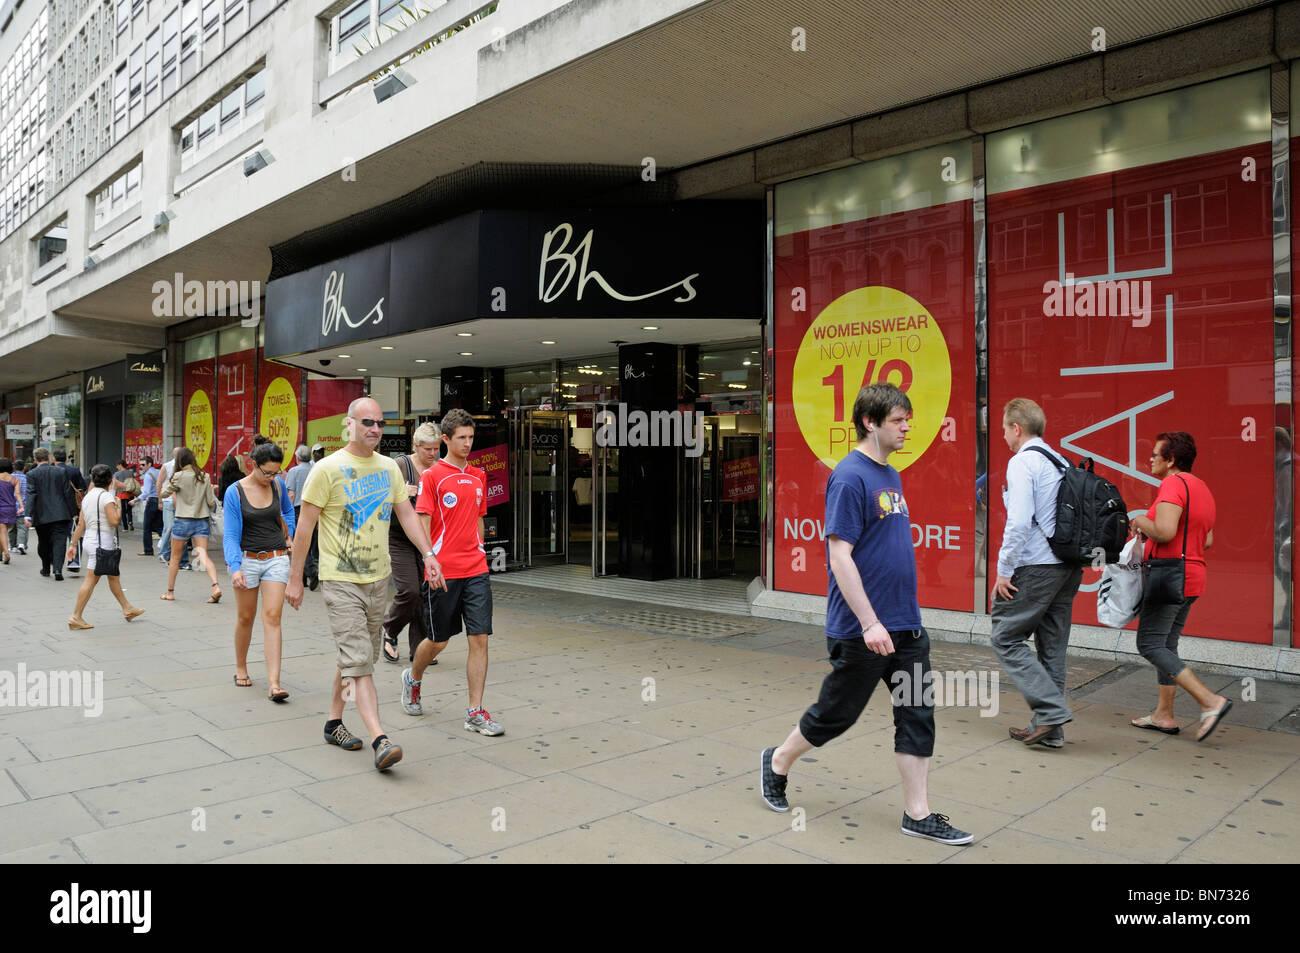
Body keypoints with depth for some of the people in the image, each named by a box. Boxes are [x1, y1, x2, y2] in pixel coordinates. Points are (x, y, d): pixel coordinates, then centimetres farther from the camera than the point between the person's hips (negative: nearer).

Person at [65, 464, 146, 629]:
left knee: (114, 576, 16)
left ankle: (127, 609, 24)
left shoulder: (88, 496, 14)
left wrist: (73, 544, 16)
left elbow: (81, 524, 14)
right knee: (91, 579, -6)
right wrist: (119, 506, -3)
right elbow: (114, 521, -19)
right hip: (102, 541, -10)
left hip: (90, 539, 10)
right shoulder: (107, 496, -13)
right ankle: (76, 617, -3)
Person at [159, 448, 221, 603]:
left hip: (182, 520, -2)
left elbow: (163, 494, 3)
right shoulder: (204, 477, 1)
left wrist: (169, 479, 16)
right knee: (204, 556, -3)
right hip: (202, 521, 2)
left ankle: (170, 592, 23)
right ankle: (216, 586, -24)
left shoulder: (179, 476, -9)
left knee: (175, 557, 13)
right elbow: (211, 503, 2)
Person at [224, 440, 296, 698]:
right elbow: (231, 535, -11)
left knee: (272, 617, -7)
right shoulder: (235, 492, -8)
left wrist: (288, 535, 12)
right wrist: (235, 567, -23)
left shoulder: (277, 485, 1)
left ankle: (274, 684, -11)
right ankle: (241, 668, 35)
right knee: (245, 617, 11)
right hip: (247, 559, -1)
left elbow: (288, 510, 24)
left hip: (276, 559, 1)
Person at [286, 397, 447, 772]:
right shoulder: (328, 469, -9)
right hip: (341, 581, -6)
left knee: (355, 658, 16)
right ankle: (379, 740, -15)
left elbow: (407, 514, 10)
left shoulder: (389, 467, 8)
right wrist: (295, 578, -7)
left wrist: (429, 554, -3)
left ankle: (334, 722, 32)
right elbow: (305, 526, -7)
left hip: (378, 578, 6)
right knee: (359, 662, -11)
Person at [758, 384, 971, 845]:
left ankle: (918, 814, 20)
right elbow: (839, 555, -21)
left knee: (917, 714, 9)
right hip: (861, 630, -8)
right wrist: (870, 623, -22)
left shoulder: (891, 476, 11)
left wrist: (899, 615, 19)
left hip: (906, 625, 8)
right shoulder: (850, 477, -17)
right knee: (835, 713, 7)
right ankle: (777, 763, 31)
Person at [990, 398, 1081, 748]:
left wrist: (1004, 570, -14)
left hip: (1036, 568, -8)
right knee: (1052, 646, 12)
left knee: (1007, 639, 1)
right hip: (1069, 567, 8)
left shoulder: (1022, 462, -10)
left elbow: (1019, 522, -19)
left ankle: (1051, 710, -6)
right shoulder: (1062, 463, 15)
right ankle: (1049, 729, 18)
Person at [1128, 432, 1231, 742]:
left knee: (1150, 646, -7)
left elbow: (1165, 532, -27)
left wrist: (1141, 522, -7)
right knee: (1167, 646, 14)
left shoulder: (1173, 484, -15)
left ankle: (1210, 701, -12)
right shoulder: (1202, 488, 16)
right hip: (1192, 576, 10)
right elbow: (1207, 541, 20)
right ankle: (1163, 715, 18)